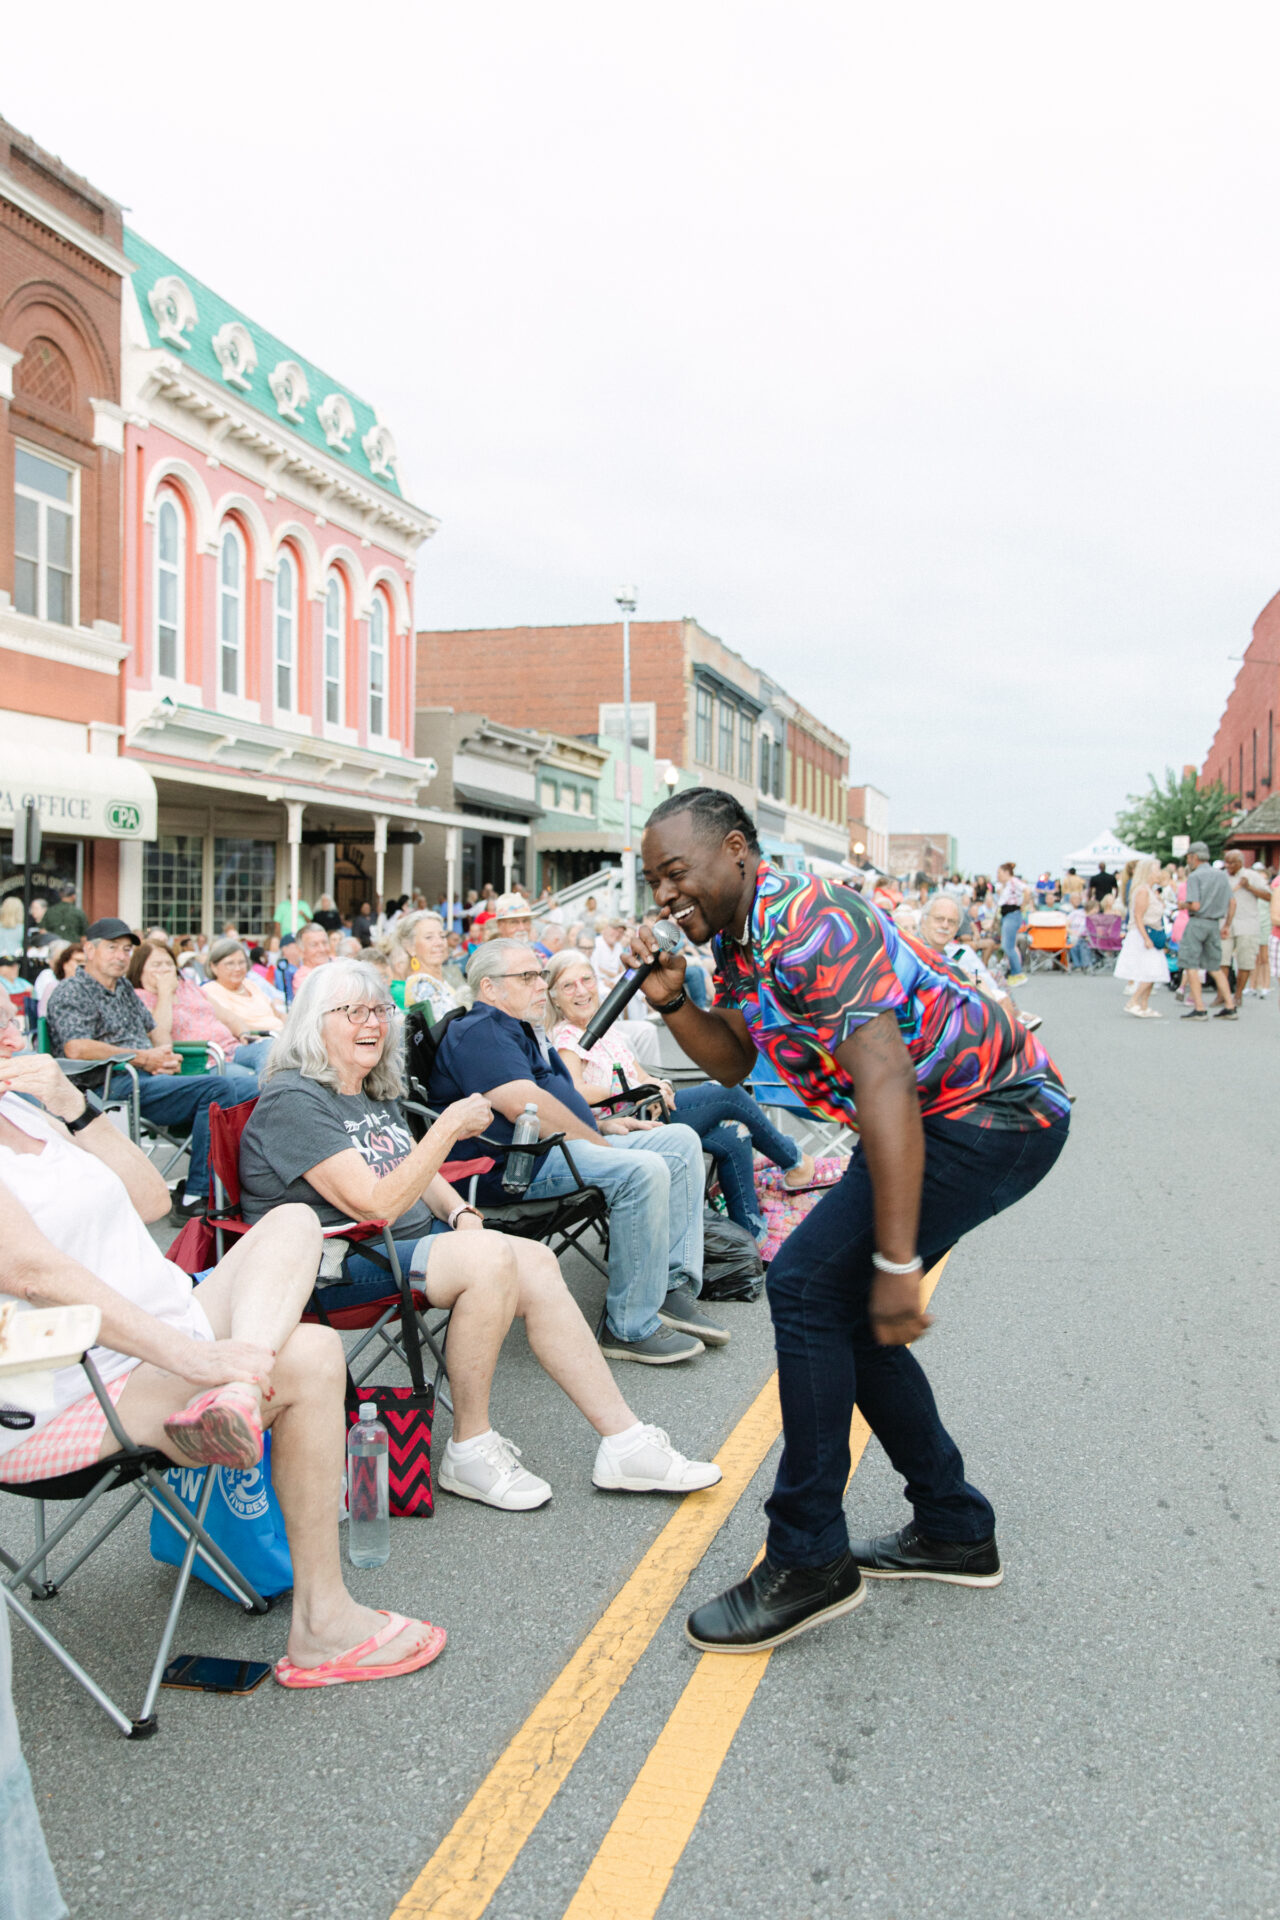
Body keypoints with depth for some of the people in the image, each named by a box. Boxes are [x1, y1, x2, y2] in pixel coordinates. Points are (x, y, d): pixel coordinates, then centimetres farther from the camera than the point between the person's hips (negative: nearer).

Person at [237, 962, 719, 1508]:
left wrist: (460, 1212, 2)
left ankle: (624, 1442, -8)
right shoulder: (293, 1101, -14)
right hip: (334, 1265, -9)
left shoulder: (376, 1091, 15)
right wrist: (448, 1127, -23)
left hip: (407, 1240, 9)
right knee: (491, 1256, -29)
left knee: (536, 1263, -12)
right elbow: (374, 1205, -22)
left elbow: (417, 1172, 23)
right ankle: (470, 1453, -16)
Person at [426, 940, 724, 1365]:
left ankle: (674, 1288, -4)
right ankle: (630, 1328, -24)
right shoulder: (479, 1032, -9)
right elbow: (524, 1105, -22)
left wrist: (604, 1127, 15)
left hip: (566, 1143, 12)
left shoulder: (519, 1029, 26)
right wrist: (599, 1143, -15)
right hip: (519, 1164, -12)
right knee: (642, 1170, -31)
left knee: (682, 1142, 4)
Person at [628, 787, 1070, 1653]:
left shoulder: (807, 924, -24)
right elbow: (734, 1063, 16)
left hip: (996, 1114, -10)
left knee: (810, 1286, -15)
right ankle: (954, 1531, 25)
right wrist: (672, 1001, -3)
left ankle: (809, 1562, -5)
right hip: (946, 1117, 10)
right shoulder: (742, 938, 8)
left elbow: (885, 1080, -32)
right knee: (843, 1309, 12)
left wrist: (897, 1262, -33)